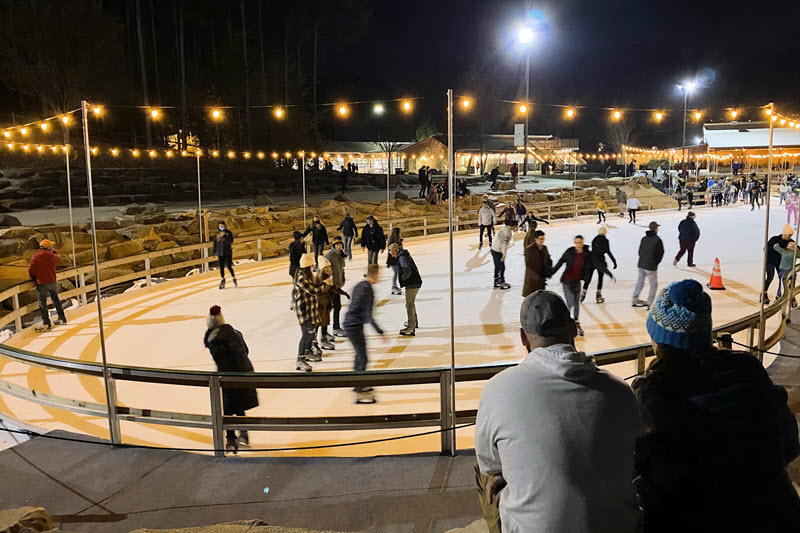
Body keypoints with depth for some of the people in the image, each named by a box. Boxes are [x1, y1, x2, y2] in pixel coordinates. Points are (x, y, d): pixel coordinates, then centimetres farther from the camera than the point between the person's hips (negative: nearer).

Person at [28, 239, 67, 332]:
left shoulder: (36, 257, -13)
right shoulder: (53, 256, -4)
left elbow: (31, 271, -9)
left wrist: (35, 279, 8)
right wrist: (53, 252, 18)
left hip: (42, 284, -4)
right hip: (52, 282, 4)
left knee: (42, 303, 3)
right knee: (55, 300, 19)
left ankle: (46, 324, 4)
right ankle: (61, 318, 28)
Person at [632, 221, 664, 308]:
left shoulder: (644, 239, 6)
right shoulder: (657, 240, -12)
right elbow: (661, 253, -8)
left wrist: (643, 260, 14)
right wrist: (656, 263, 5)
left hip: (641, 264, 6)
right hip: (651, 266, -6)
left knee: (639, 282, 17)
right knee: (654, 284, 5)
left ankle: (635, 300, 22)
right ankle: (650, 303, 2)